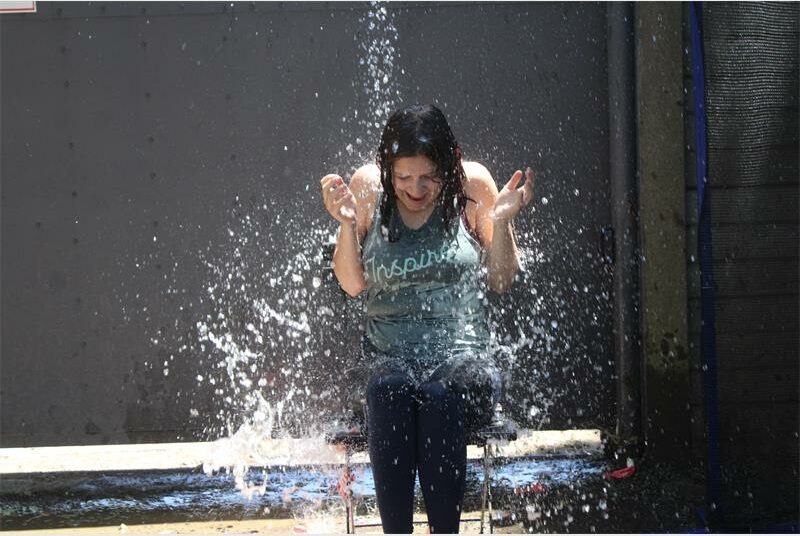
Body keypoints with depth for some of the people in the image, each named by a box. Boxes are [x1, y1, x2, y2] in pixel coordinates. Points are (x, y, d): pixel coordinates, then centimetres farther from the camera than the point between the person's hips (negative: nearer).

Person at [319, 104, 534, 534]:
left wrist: (501, 222, -6)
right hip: (388, 356, 1)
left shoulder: (472, 184, 3)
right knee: (390, 391, -34)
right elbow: (352, 284, 8)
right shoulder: (367, 187, 4)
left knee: (440, 394, -35)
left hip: (461, 353, 0)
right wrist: (346, 223, -6)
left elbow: (501, 280, 9)